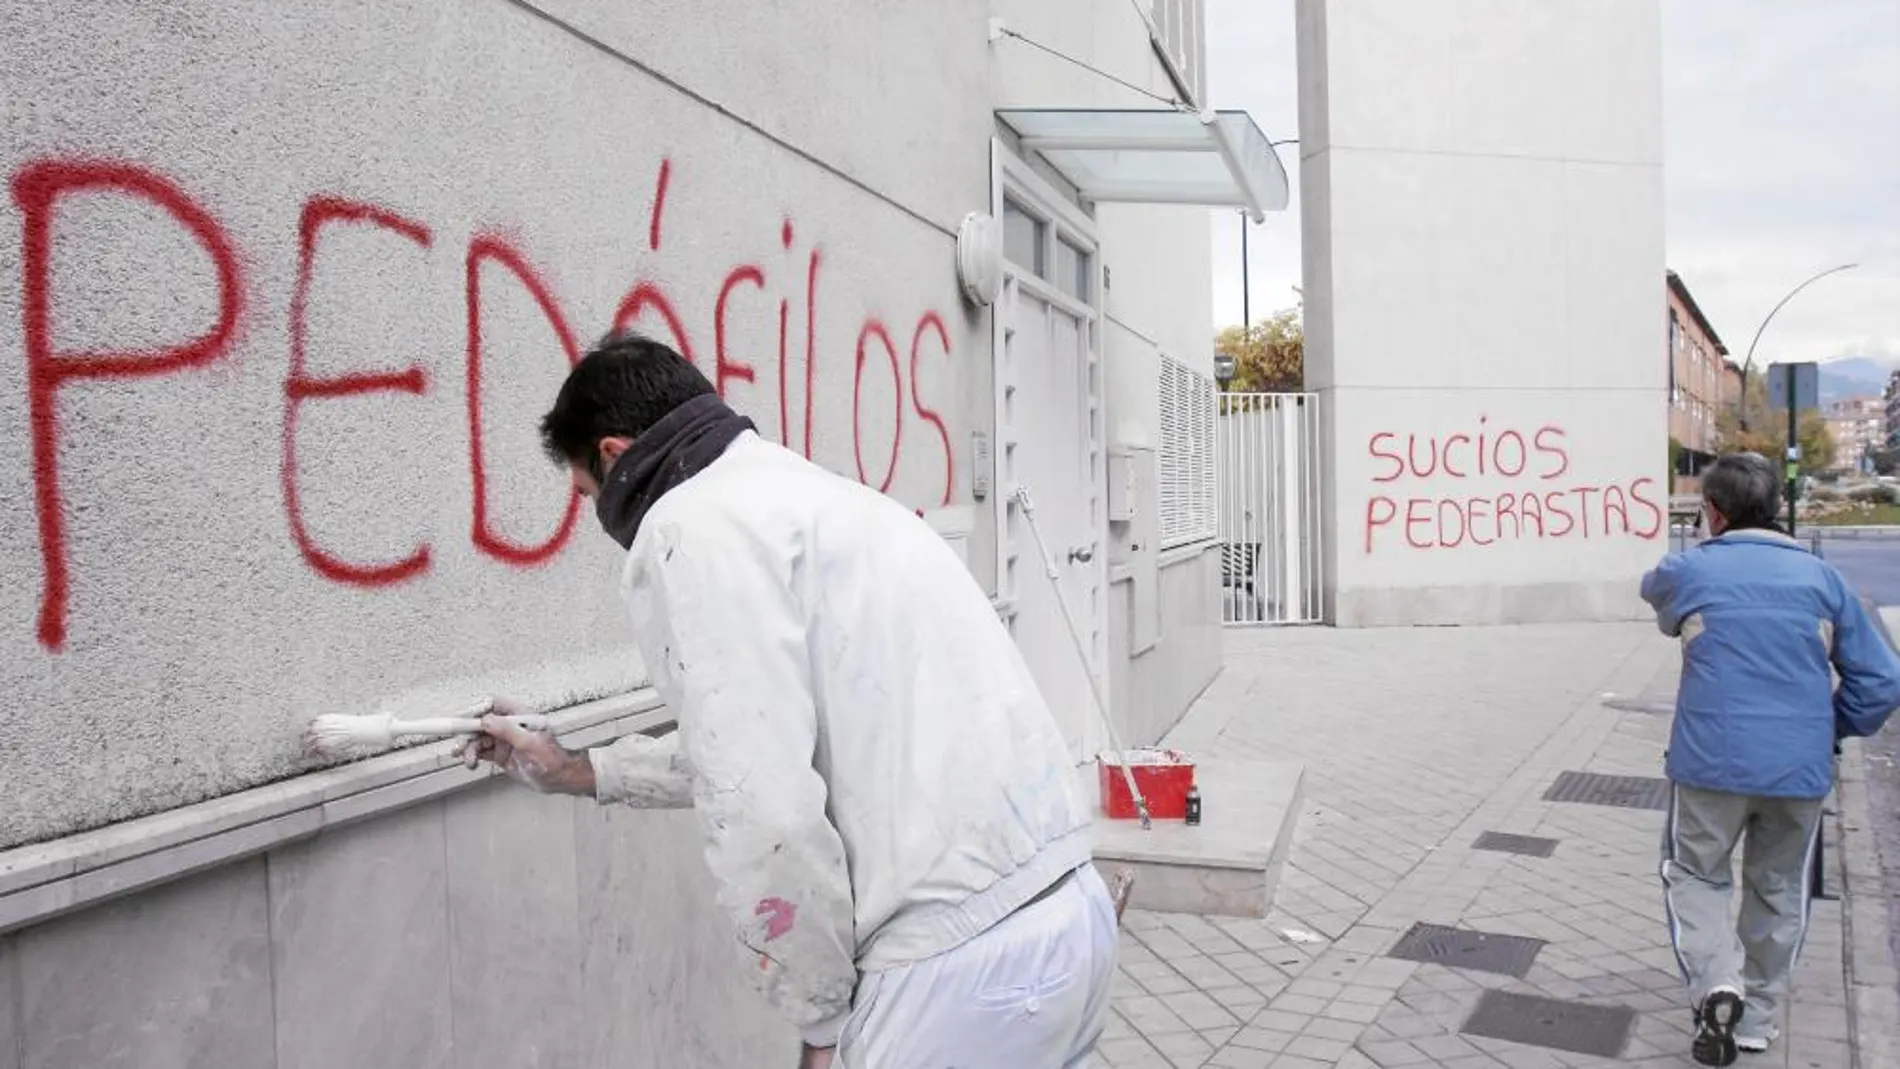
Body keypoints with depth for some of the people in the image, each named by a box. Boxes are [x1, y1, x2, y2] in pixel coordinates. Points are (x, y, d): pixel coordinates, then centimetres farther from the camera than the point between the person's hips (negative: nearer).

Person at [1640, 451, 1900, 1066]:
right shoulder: (1820, 576, 2)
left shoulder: (1688, 571, -4)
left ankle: (1717, 984, -6)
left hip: (1712, 763, -2)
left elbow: (1653, 591, 22)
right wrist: (1834, 729, 17)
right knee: (1779, 890, 18)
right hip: (1801, 769, 3)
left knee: (1694, 874, 16)